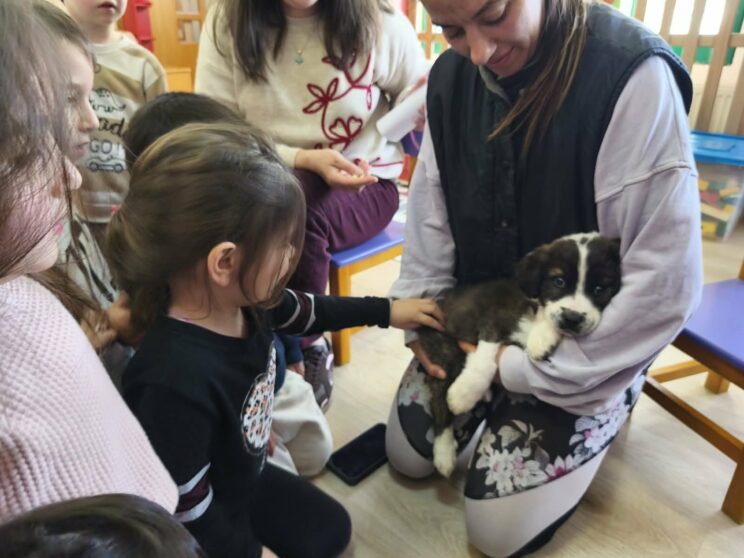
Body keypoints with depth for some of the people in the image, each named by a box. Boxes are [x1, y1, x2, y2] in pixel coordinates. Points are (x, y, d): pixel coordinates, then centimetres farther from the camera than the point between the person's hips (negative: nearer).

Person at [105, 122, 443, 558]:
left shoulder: (242, 300, -18)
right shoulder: (174, 380, -43)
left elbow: (306, 310, 4)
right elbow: (187, 512, -29)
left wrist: (385, 311, 14)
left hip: (243, 477, 8)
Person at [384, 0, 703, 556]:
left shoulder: (634, 75, -26)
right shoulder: (452, 75, -5)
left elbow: (667, 281, -25)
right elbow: (431, 211, 5)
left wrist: (528, 368, -18)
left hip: (585, 342, -5)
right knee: (407, 454, 10)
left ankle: (613, 393, 19)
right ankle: (502, 400, 34)